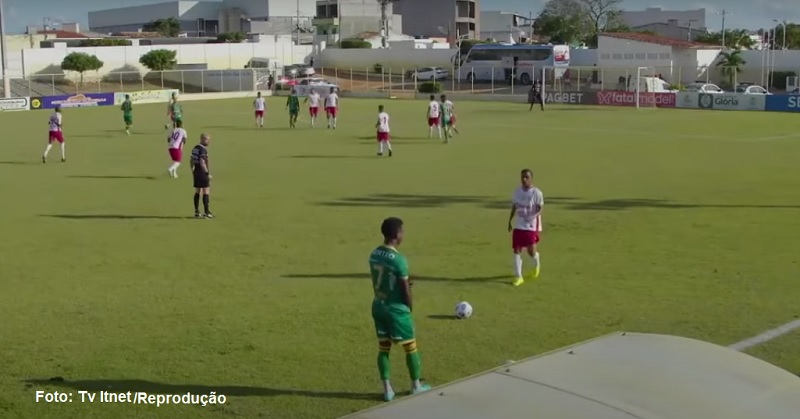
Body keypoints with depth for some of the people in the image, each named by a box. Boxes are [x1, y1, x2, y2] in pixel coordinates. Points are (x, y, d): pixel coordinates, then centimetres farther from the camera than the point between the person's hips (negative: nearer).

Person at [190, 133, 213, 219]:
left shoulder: (195, 148, 11)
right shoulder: (203, 149, -16)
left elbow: (192, 161, 16)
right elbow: (202, 162, -22)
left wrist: (193, 170, 24)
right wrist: (208, 173, -19)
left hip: (196, 172, 9)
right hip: (202, 172, -9)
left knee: (197, 192, 12)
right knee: (206, 192, -3)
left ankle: (197, 212, 14)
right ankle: (206, 212, -3)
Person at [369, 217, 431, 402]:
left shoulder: (374, 255, 0)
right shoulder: (398, 259, -22)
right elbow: (406, 290, -16)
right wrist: (409, 308, 1)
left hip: (378, 306, 7)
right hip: (396, 309, -7)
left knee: (383, 348, 12)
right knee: (410, 348, 10)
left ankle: (387, 389, 15)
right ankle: (416, 386, 22)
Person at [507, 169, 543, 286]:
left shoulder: (536, 193, -10)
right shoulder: (517, 191, 5)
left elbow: (540, 209, -11)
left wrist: (535, 215, -31)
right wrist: (510, 221, 15)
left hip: (531, 226, -4)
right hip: (518, 226, 4)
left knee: (531, 251, -1)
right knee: (516, 250, -1)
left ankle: (536, 265, 35)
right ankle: (518, 277, 7)